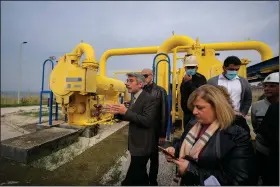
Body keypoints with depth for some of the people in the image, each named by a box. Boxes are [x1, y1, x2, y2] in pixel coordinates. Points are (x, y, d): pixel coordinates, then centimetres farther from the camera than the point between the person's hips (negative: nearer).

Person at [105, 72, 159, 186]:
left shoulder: (149, 99, -20)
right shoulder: (134, 98, 8)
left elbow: (147, 121, -30)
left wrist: (126, 112, -28)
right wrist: (117, 113, -4)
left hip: (142, 145, -9)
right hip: (136, 143, 9)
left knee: (131, 179, -1)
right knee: (140, 175, 25)